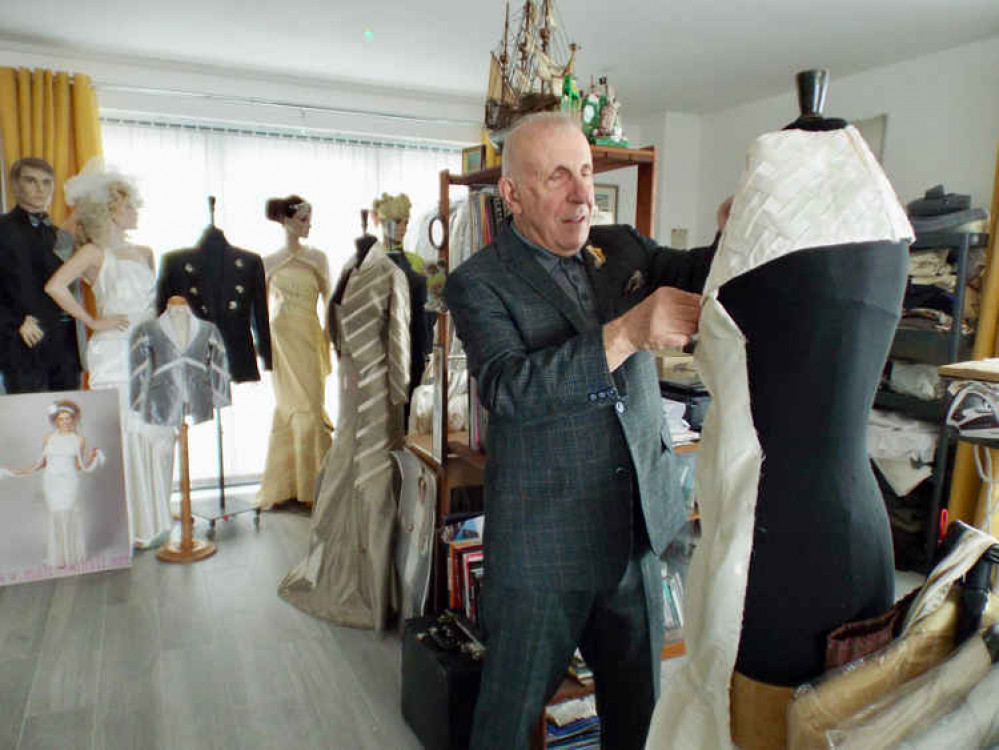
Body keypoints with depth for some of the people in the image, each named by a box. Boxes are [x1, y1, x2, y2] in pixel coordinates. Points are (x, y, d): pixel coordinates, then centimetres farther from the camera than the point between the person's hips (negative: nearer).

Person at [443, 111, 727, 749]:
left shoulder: (622, 248, 7)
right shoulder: (479, 283, -10)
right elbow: (507, 387, -24)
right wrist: (626, 332, -32)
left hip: (638, 530, 5)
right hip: (543, 546, -5)